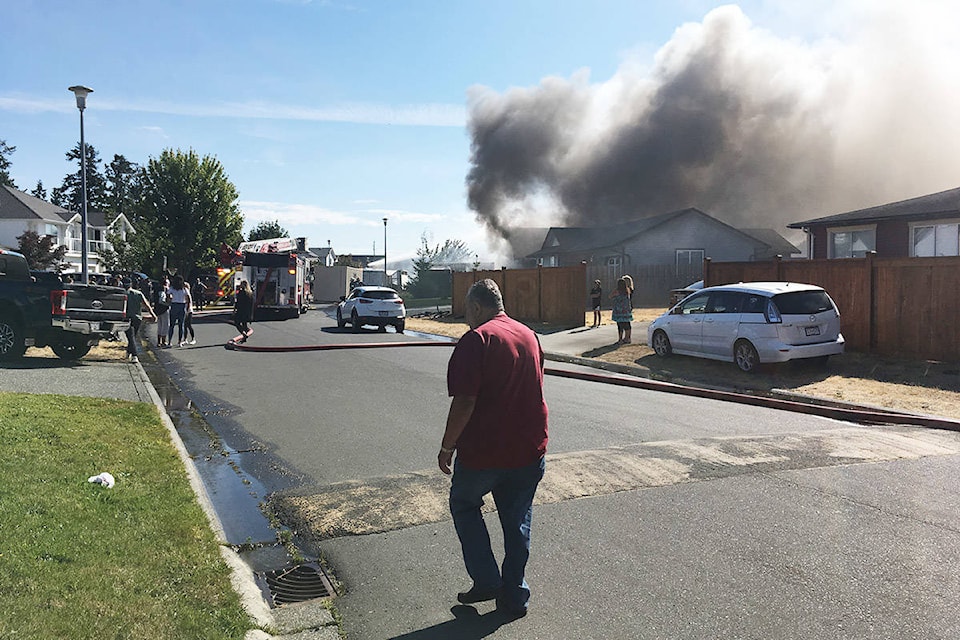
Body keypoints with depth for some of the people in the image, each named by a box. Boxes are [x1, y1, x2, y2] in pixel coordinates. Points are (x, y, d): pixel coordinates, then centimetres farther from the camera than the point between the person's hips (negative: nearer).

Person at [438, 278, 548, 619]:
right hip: (529, 449, 6)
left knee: (464, 504, 18)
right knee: (517, 520, 16)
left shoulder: (476, 340, -16)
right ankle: (514, 595, 23)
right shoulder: (530, 336, 7)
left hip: (484, 450, -6)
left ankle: (486, 581, 15)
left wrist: (446, 447, -10)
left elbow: (464, 402, -21)